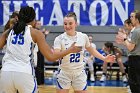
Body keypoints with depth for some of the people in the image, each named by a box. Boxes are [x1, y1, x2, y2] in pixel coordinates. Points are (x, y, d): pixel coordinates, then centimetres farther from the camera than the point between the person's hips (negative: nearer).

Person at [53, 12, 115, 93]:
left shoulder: (83, 36, -3)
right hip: (64, 74, -2)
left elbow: (91, 50, 14)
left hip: (80, 74, 2)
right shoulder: (59, 39, -13)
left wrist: (104, 59, 8)